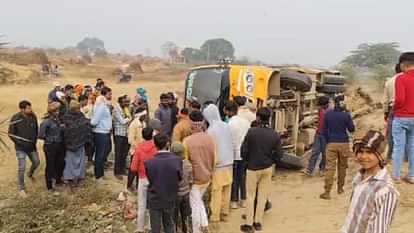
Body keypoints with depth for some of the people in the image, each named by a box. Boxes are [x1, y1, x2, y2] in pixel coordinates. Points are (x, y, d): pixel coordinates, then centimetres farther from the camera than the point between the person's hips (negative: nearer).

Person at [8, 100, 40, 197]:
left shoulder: (33, 117, -7)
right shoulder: (15, 118, -19)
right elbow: (11, 134, -12)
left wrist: (34, 141, 3)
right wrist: (20, 143, -13)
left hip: (32, 146, 5)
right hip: (21, 148, -5)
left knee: (36, 162, 20)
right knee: (21, 168, -3)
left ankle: (30, 174, 53)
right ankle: (21, 189, 14)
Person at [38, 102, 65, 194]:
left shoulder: (57, 119, 3)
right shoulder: (46, 122, -18)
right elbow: (41, 135, -17)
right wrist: (50, 138, -9)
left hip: (59, 145, 7)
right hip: (50, 146, -7)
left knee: (60, 163, 19)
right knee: (50, 166, 5)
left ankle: (58, 179, 42)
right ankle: (50, 186, 18)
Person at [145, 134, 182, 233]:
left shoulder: (149, 162, -20)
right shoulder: (177, 160, -18)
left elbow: (149, 180, -6)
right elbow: (180, 177, -6)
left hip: (154, 200, -1)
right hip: (170, 199, 1)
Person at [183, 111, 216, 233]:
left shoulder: (187, 141, -20)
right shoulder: (210, 138, -7)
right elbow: (214, 159, 2)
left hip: (194, 178, -4)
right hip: (206, 177, 4)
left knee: (195, 205, 9)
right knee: (198, 200, 26)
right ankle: (204, 223, 18)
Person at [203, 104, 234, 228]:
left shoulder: (211, 130, -17)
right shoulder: (227, 126, 1)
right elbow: (231, 145, 9)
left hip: (218, 165, -6)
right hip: (229, 163, 6)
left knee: (216, 192, 2)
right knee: (226, 190, 14)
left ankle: (215, 218, 10)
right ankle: (225, 213, 25)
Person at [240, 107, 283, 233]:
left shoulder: (251, 131, -16)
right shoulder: (275, 134, -7)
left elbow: (244, 150, -12)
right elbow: (278, 154, -4)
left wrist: (247, 160, 8)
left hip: (253, 168, -3)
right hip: (267, 168, 3)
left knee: (250, 196, 8)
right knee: (262, 196, 13)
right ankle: (258, 222, 21)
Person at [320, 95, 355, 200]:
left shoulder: (328, 114, 1)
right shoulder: (346, 115, -7)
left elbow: (324, 129, 4)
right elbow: (351, 129, 2)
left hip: (331, 143, 1)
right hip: (343, 143, -1)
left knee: (330, 167, -3)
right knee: (342, 166, 17)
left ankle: (327, 192, -10)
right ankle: (340, 188, 27)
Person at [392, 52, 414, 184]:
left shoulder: (401, 78, -14)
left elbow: (400, 99, -21)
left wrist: (395, 107, -2)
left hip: (401, 118, -4)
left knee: (399, 147, 4)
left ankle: (396, 176, 11)